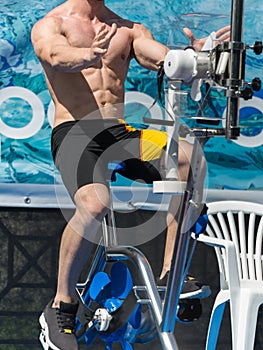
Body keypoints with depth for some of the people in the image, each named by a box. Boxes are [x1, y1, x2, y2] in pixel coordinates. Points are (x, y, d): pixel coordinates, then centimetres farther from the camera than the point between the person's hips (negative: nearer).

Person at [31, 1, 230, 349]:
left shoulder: (128, 30, 20)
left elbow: (164, 58, 1)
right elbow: (58, 56, -19)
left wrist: (193, 53, -23)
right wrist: (90, 55, -44)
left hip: (118, 133, 5)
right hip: (73, 132, -5)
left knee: (188, 157, -22)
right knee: (95, 203, -34)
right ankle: (61, 308, -17)